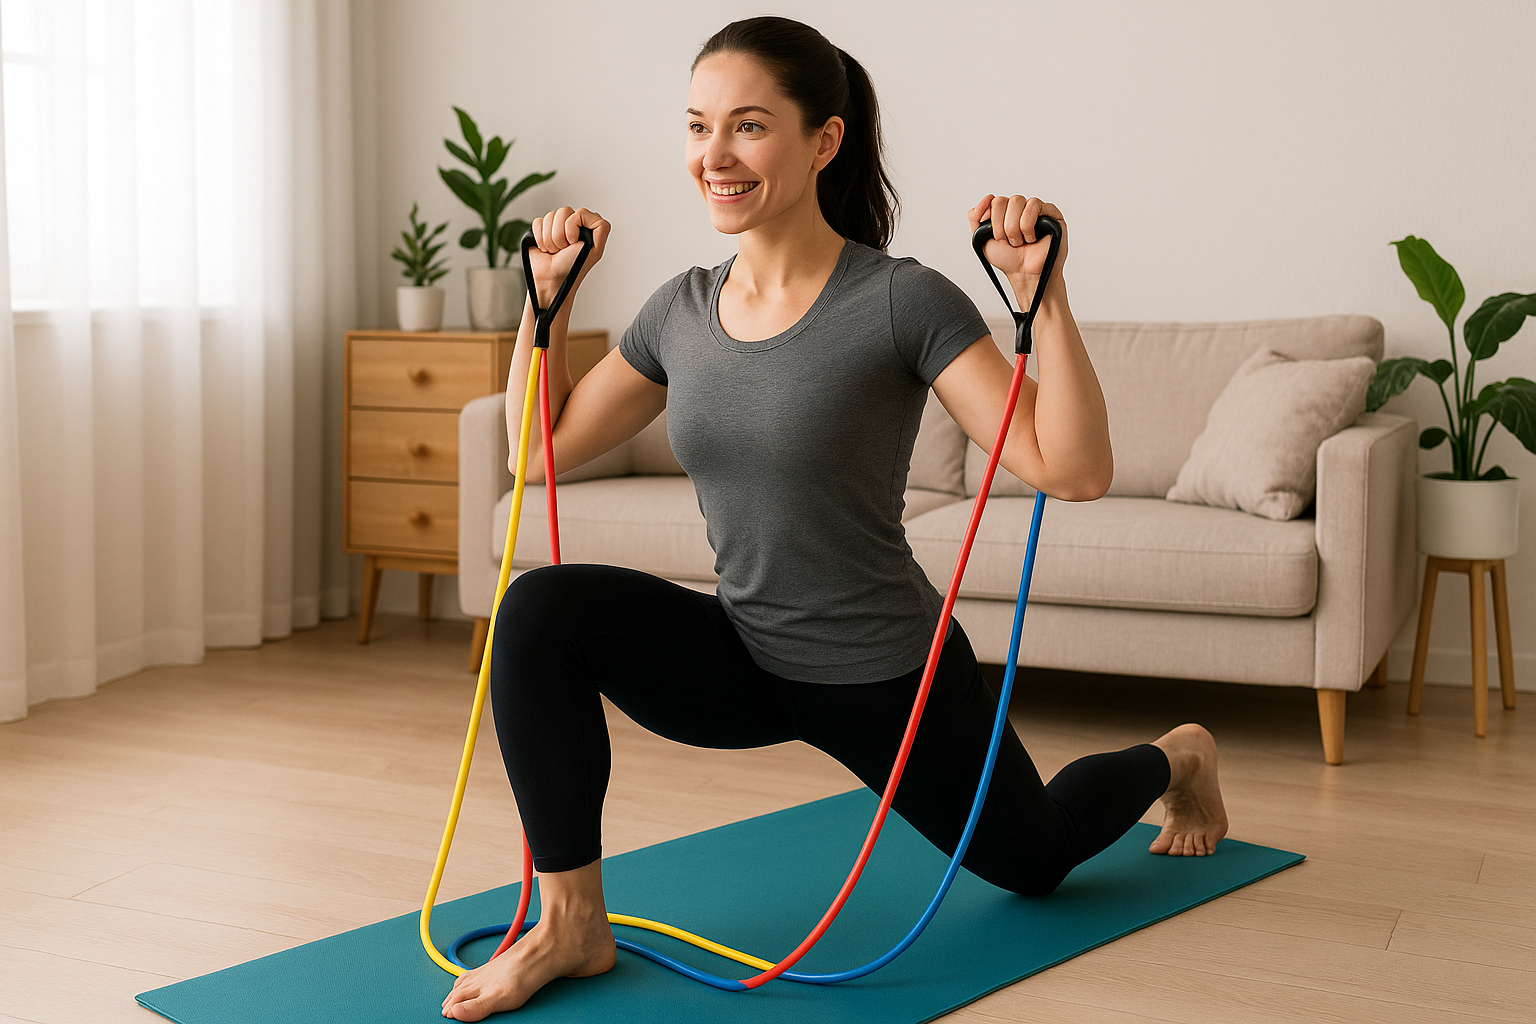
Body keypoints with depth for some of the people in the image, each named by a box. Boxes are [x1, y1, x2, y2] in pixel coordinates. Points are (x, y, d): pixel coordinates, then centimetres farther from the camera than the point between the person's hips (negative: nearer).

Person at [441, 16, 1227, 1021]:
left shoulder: (900, 302, -21)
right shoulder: (683, 310, -5)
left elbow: (1073, 472, -26)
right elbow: (542, 451, 7)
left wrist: (1044, 293, -34)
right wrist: (549, 296, -1)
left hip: (886, 678, -4)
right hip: (742, 661, 4)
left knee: (1027, 859, 21)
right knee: (539, 611, -23)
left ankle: (1176, 758, 54)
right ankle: (572, 923, -10)